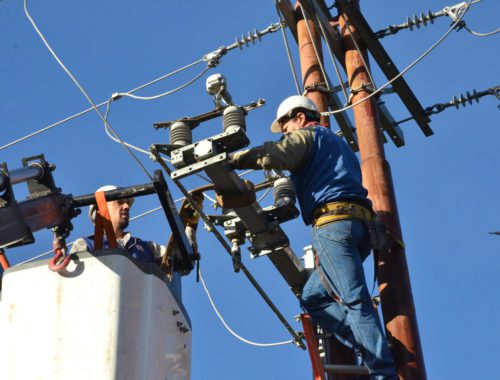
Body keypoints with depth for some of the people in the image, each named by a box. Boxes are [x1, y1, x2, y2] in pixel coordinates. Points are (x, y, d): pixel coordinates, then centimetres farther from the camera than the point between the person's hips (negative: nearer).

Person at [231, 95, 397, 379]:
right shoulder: (339, 144, 36)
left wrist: (230, 159, -3)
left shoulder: (308, 134, 9)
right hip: (360, 225, 9)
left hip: (334, 221, -9)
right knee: (314, 298, 10)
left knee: (355, 300, -15)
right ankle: (373, 350, -3)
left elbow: (273, 155, -9)